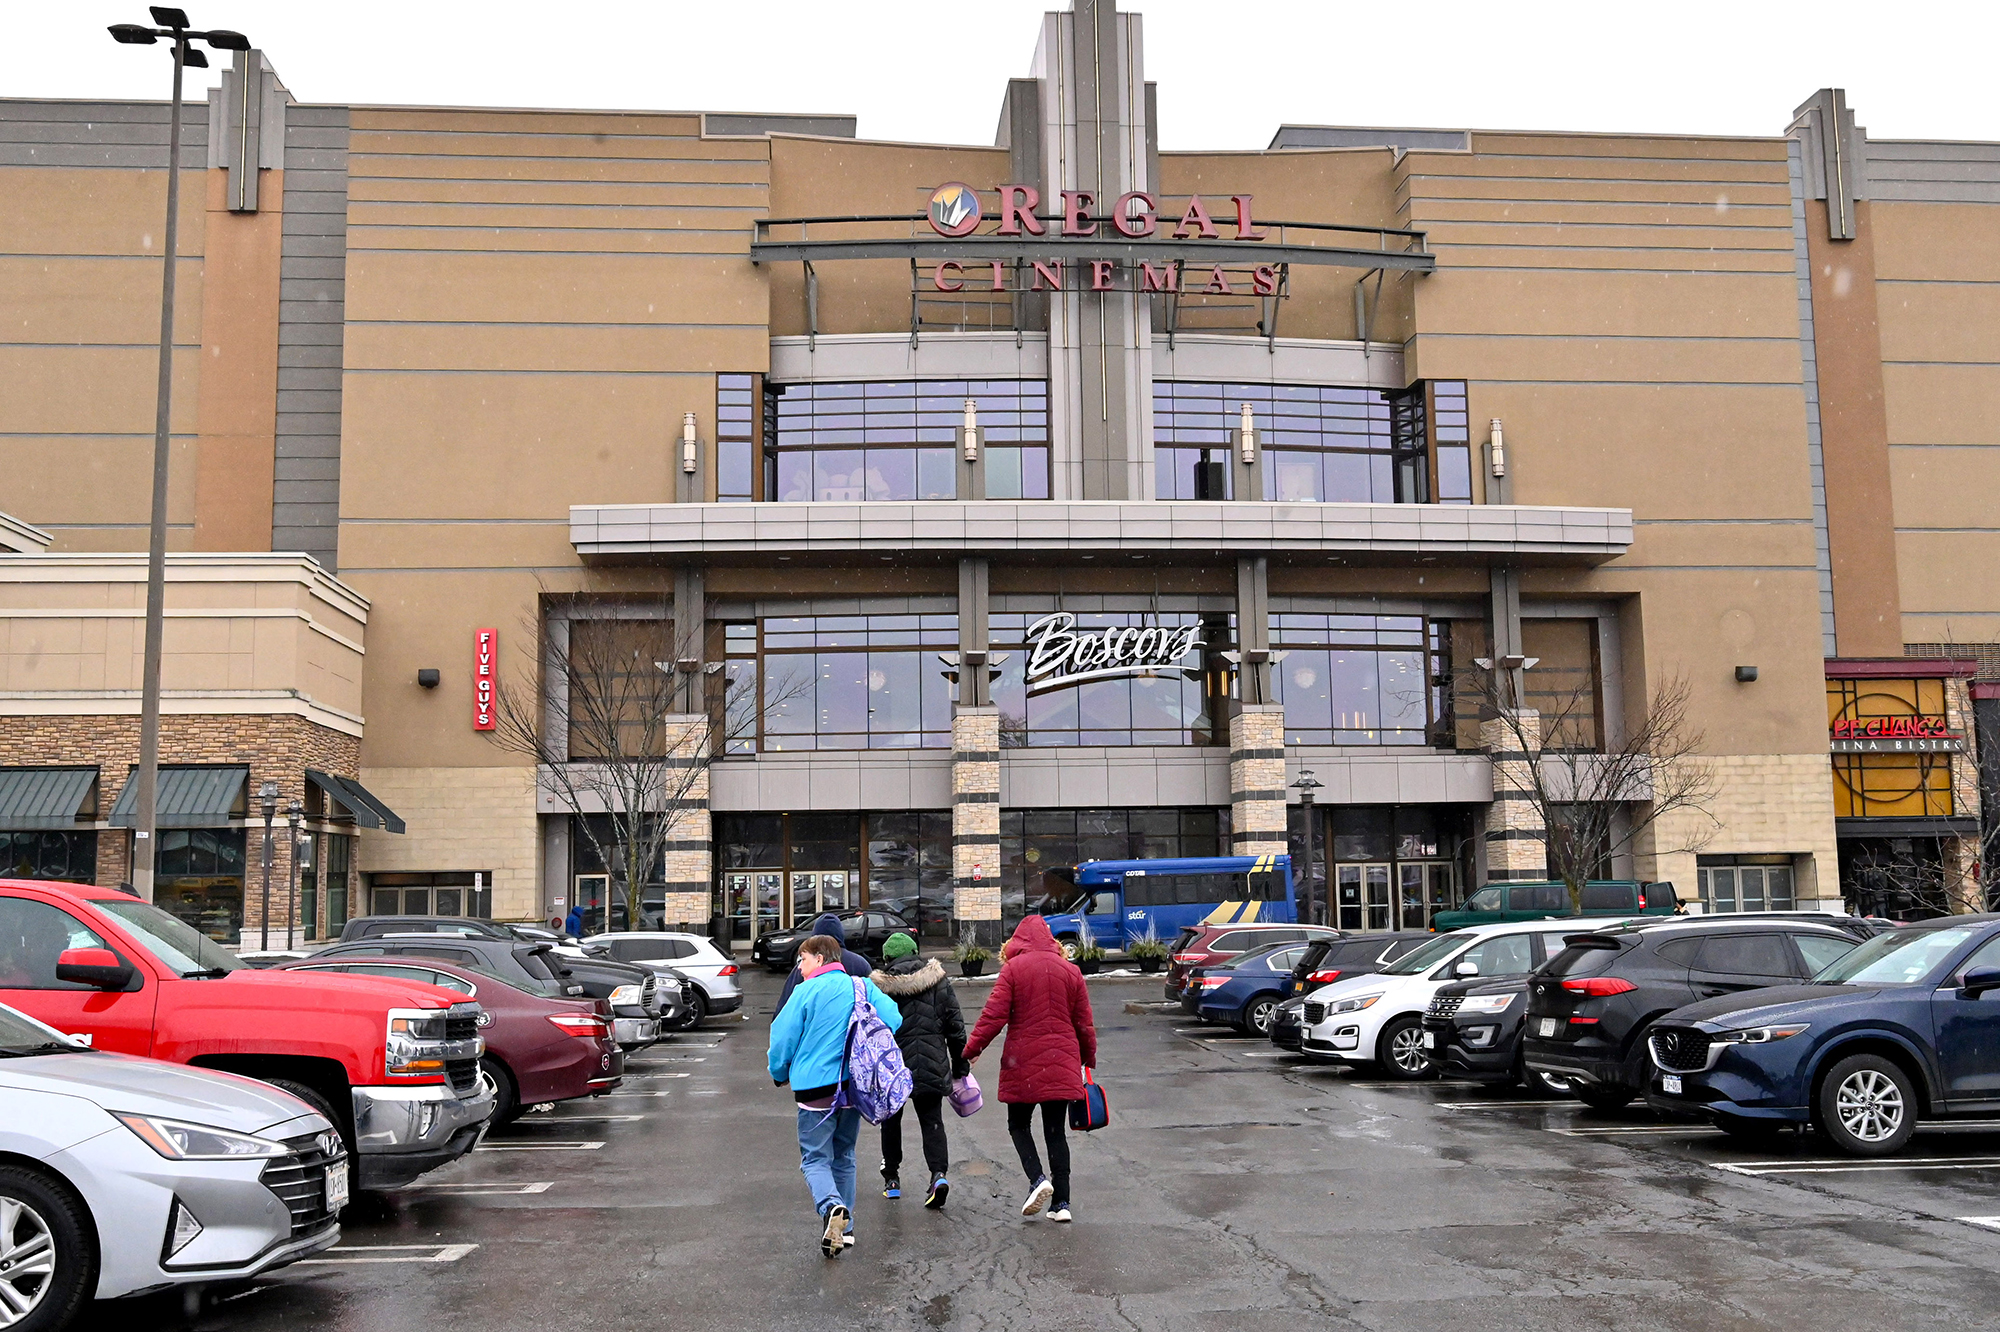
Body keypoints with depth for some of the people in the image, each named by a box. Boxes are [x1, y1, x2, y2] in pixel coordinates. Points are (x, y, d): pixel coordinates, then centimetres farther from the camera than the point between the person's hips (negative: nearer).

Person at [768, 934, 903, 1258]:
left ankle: (831, 1207, -27)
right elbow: (893, 1021, 0)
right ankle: (844, 1227, 19)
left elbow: (783, 1038, -7)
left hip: (816, 1088, -5)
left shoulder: (806, 992, -9)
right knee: (844, 1158, 18)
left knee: (815, 1159, 1)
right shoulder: (863, 987, 3)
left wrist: (780, 1074, 11)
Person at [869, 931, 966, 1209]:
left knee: (891, 1119, 17)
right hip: (932, 1065, 1)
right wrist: (960, 1065, 12)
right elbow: (955, 1024, 4)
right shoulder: (937, 980, 2)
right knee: (932, 1120, 6)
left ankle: (891, 1179, 22)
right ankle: (939, 1173, -15)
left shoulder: (880, 986, -6)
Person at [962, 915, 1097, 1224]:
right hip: (1061, 1063, 3)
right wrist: (1088, 1059, 22)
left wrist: (971, 1050, -2)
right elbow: (1084, 1022, 9)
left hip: (1023, 1064, -3)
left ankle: (1038, 1179, -8)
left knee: (1019, 1125, 14)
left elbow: (994, 1015, -11)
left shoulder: (1013, 968, -5)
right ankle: (1061, 1203, 5)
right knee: (1056, 1131, 9)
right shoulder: (1070, 971, 6)